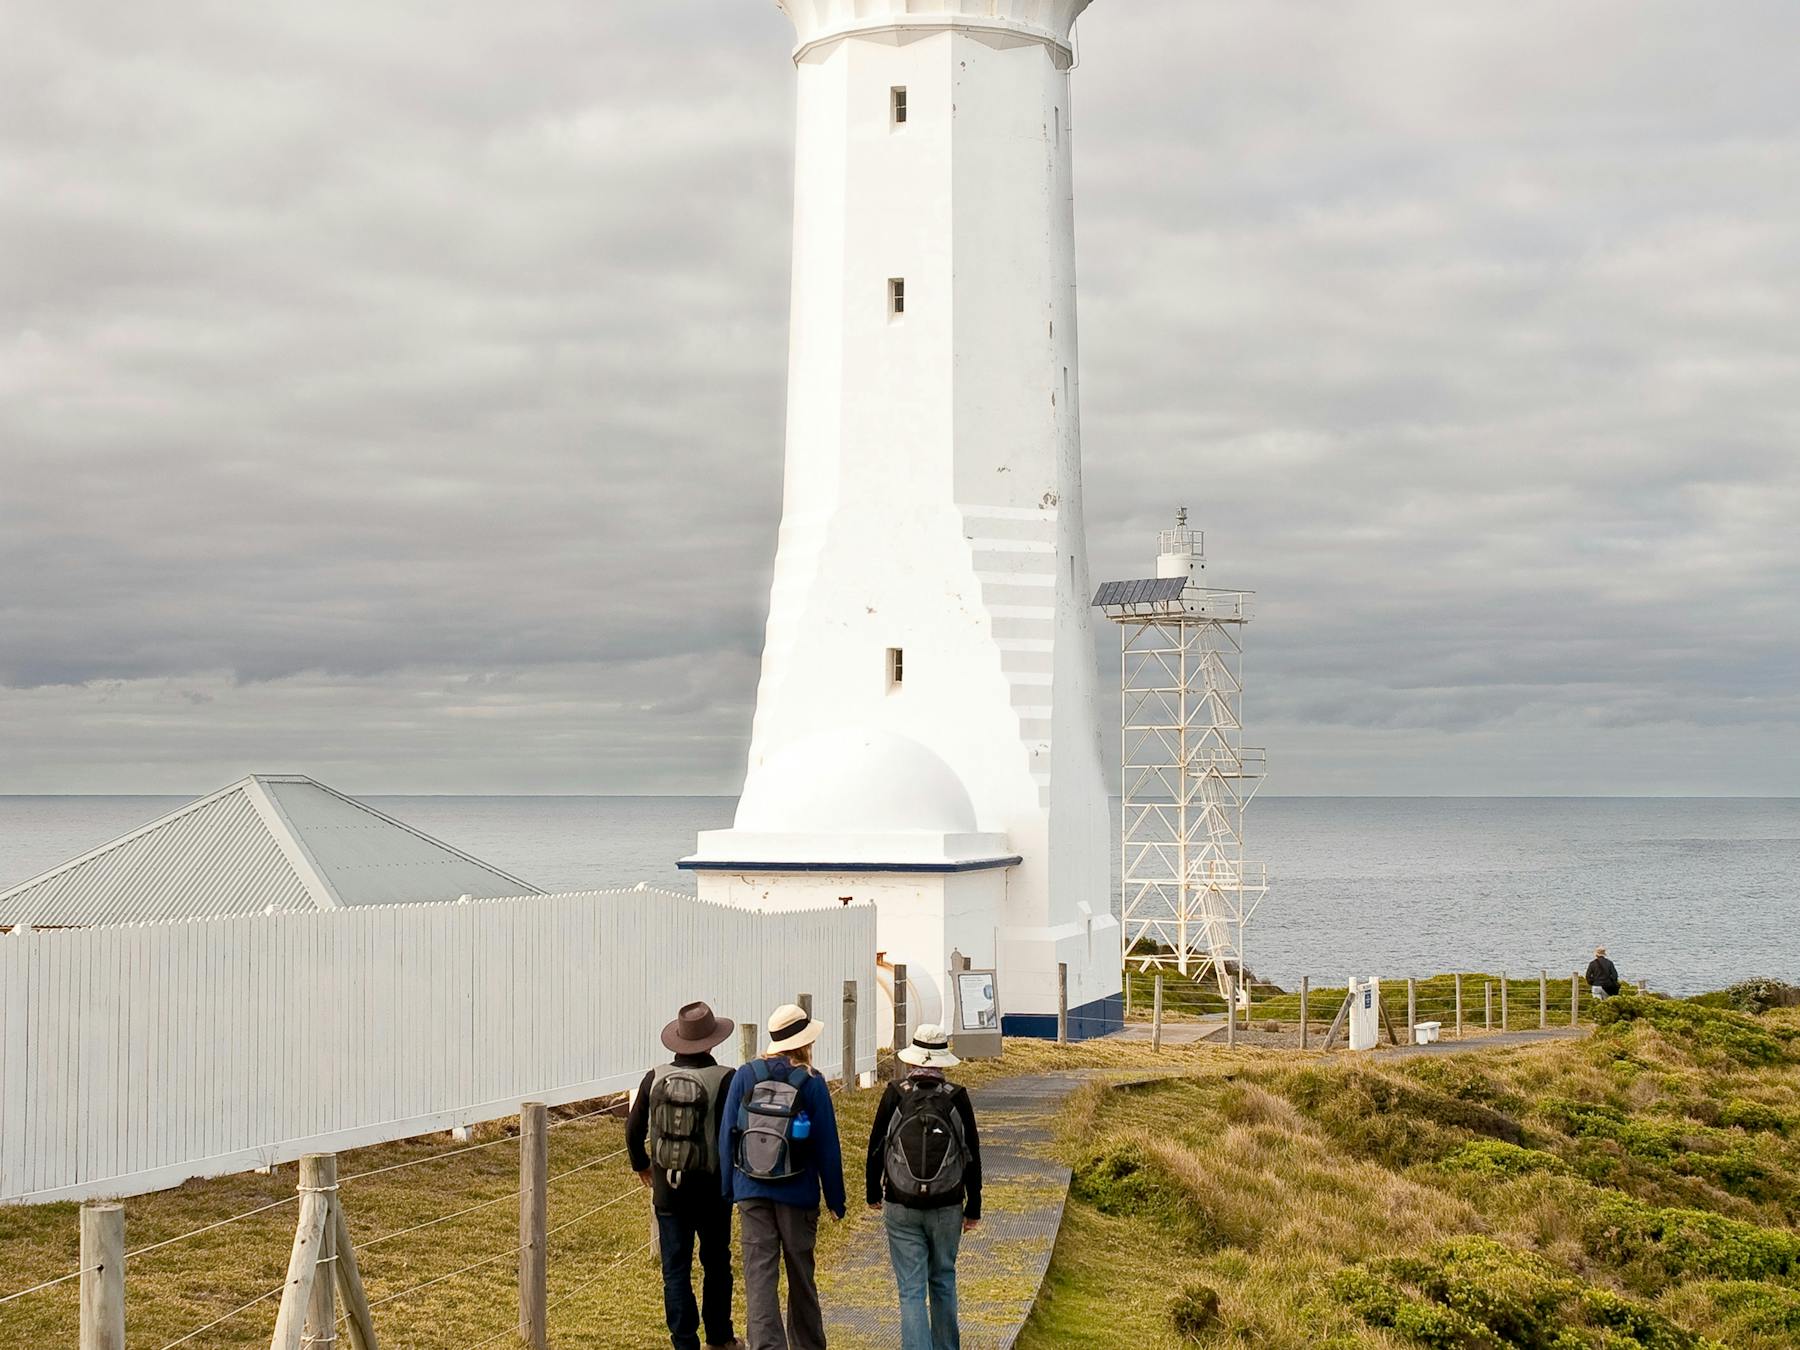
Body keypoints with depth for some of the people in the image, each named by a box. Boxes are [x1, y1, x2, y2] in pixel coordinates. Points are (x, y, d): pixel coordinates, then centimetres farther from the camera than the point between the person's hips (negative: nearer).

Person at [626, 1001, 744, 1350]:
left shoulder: (655, 1078, -4)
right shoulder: (724, 1080, -14)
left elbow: (633, 1129, 5)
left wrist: (641, 1165, 22)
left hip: (667, 1190, 2)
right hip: (711, 1190, -1)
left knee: (675, 1268, 7)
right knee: (716, 1265, 17)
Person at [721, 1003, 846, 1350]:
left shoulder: (745, 1076, -1)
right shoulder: (811, 1083, -8)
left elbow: (727, 1135, 1)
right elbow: (827, 1146, -4)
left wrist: (727, 1189, 10)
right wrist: (835, 1200, 4)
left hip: (751, 1191, 1)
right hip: (798, 1193, -1)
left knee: (759, 1274, 0)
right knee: (801, 1275, 14)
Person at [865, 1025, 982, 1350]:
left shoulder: (894, 1095, -7)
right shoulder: (957, 1097, -5)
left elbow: (876, 1147, 1)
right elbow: (972, 1156, -1)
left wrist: (874, 1194, 17)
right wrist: (973, 1208, 9)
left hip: (901, 1208, -1)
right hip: (947, 1208, 1)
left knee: (911, 1290, 1)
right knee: (943, 1281, 19)